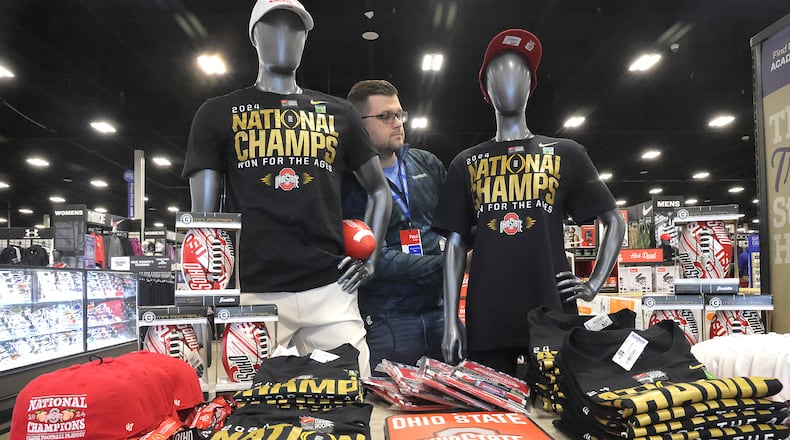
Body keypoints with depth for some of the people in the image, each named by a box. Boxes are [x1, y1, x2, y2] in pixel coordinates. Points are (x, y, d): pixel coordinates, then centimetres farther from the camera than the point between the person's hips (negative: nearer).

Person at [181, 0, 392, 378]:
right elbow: (203, 214, 8)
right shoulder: (218, 114, 11)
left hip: (330, 291, 2)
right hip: (250, 293, -1)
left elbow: (379, 191, 23)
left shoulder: (337, 113, 16)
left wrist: (370, 258, 10)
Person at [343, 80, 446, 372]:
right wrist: (441, 266, -15)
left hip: (441, 308, 5)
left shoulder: (427, 164, 10)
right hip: (386, 323, -4)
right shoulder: (348, 183, -6)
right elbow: (375, 258, -14)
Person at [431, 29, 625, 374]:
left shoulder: (564, 153, 12)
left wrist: (594, 285, 3)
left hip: (553, 313, 0)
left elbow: (614, 222, 15)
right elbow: (456, 243, 9)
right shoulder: (466, 163, 14)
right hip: (486, 318, 1)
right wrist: (451, 320, 2)